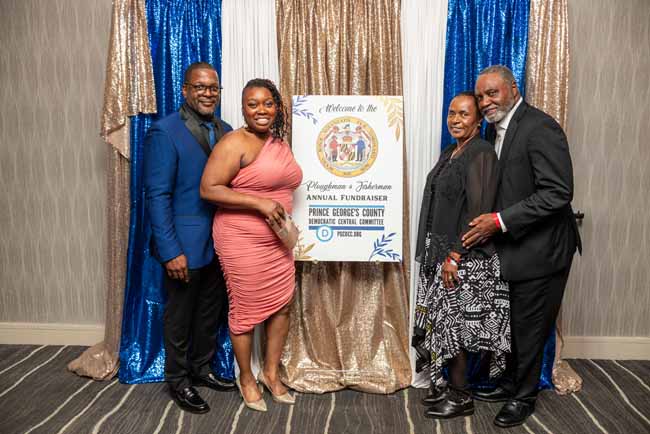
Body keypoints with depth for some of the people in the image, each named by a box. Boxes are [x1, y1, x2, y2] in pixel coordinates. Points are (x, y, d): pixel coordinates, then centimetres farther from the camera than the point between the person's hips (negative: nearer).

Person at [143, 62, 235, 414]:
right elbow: (157, 195, -15)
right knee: (180, 314, 11)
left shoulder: (225, 130, 7)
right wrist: (170, 251, -19)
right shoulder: (164, 131, -12)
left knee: (210, 311, 19)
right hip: (185, 244, -6)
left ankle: (201, 368, 39)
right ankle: (177, 379, 30)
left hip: (220, 242, 6)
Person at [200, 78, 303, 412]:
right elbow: (209, 188, -19)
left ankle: (271, 372, 32)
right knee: (246, 309, 6)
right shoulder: (235, 142, -13)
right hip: (243, 242, -7)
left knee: (282, 304, 12)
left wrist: (287, 223, 13)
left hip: (277, 241, 8)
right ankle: (246, 378, 27)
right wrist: (259, 203, -24)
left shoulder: (281, 144, 11)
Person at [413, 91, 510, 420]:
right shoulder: (449, 154, 13)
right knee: (442, 320, 13)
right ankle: (448, 386, 28)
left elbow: (478, 210, -20)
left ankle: (461, 398, 16)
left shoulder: (481, 153, -13)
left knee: (453, 322, 0)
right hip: (439, 250, 8)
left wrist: (455, 256, -21)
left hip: (466, 256, -8)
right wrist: (437, 253, 13)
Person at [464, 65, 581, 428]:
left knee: (529, 327, 7)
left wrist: (500, 221, -25)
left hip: (540, 248, -7)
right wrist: (489, 223, 0)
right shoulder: (496, 127, 8)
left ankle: (524, 398, 27)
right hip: (512, 246, 8)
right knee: (513, 323, 19)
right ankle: (511, 384, 38)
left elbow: (558, 193, -24)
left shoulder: (540, 128, -19)